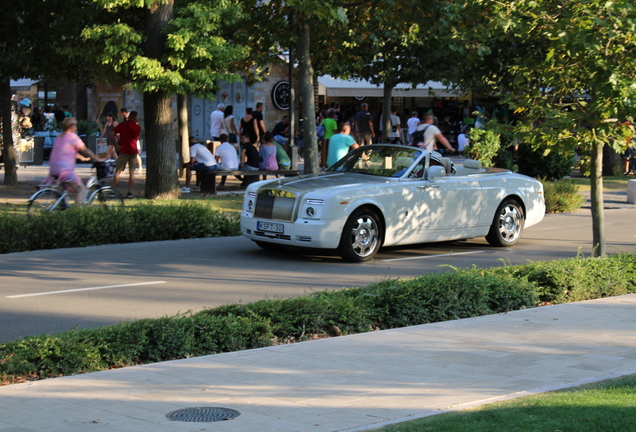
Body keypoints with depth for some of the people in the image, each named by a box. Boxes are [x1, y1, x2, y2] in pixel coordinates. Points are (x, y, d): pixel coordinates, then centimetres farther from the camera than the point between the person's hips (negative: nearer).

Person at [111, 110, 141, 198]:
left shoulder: (122, 125, -2)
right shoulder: (138, 127, 5)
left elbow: (112, 135, -10)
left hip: (124, 151, -2)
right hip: (134, 151, 2)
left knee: (117, 171, 5)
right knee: (132, 172, 5)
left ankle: (113, 190, 2)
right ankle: (130, 192, -1)